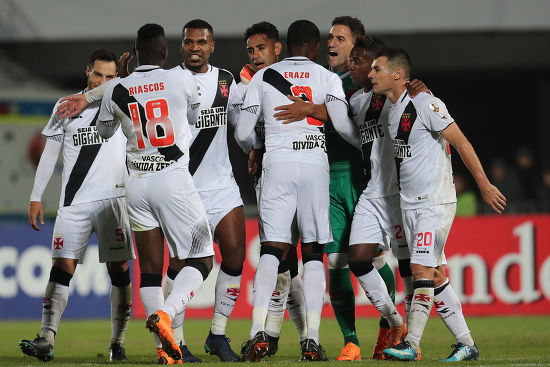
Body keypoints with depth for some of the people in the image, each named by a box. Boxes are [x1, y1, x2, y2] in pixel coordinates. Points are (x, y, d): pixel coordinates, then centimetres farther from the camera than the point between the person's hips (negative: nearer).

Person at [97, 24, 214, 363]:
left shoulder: (117, 90, 3)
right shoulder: (182, 80, -4)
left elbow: (105, 131, 23)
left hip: (137, 183, 4)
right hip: (174, 179, -4)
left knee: (150, 267, 7)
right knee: (202, 259, 3)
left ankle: (166, 347, 1)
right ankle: (166, 314, -21)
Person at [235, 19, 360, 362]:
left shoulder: (263, 77, 11)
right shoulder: (327, 77, 7)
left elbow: (242, 134, 11)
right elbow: (344, 125, -6)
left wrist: (254, 152, 33)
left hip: (277, 165, 1)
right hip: (315, 165, 0)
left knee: (272, 251, 0)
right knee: (313, 253, 4)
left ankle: (258, 330, -17)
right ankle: (312, 339, -5)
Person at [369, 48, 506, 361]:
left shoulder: (424, 103, -15)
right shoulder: (391, 109, 10)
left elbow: (461, 142, -14)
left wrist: (484, 186, -13)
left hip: (436, 203, -8)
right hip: (410, 204, 9)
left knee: (422, 269, -14)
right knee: (436, 275, 8)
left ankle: (411, 344, -15)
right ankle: (466, 344, 14)